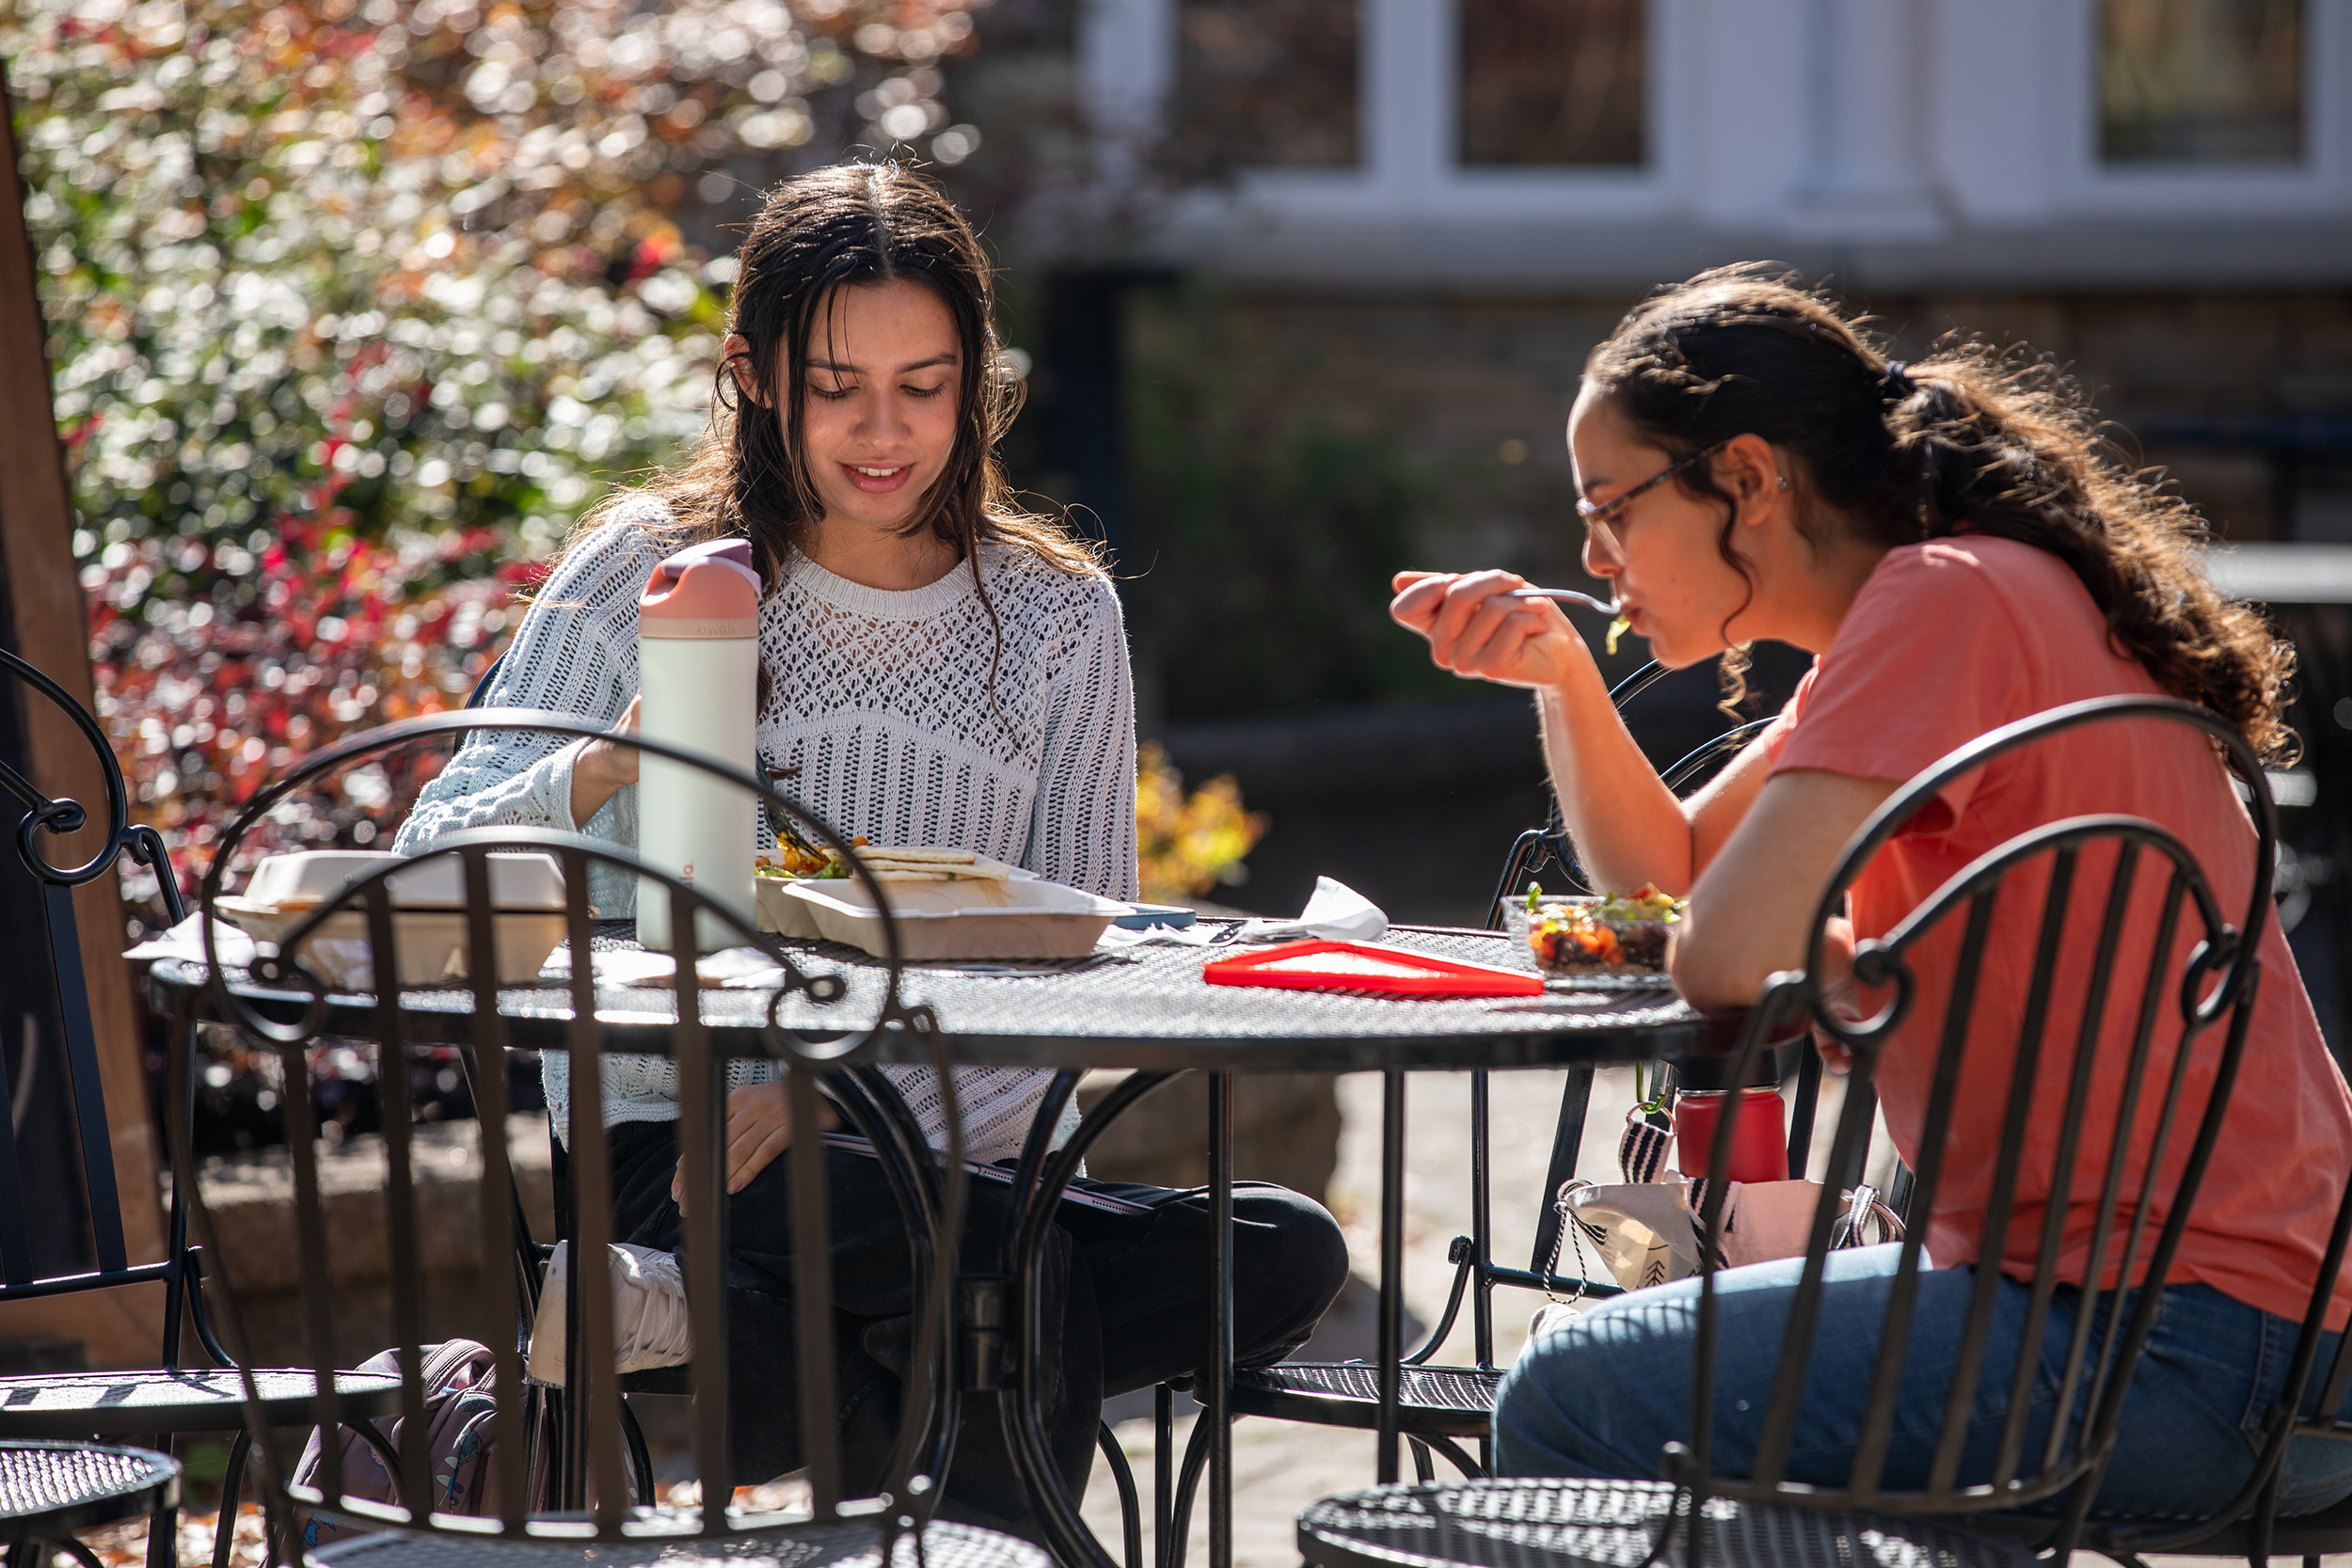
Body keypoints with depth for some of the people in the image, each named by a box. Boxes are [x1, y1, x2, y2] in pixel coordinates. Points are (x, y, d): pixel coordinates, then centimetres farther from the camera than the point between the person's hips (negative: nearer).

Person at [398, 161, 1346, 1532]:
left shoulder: (1059, 618, 8)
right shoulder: (647, 573, 3)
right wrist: (612, 764, -23)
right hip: (671, 1159, -5)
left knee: (1291, 1256, -25)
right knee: (1009, 1252, -37)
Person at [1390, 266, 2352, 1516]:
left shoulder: (1947, 599, -16)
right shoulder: (1935, 607, 16)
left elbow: (1722, 957, -23)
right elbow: (1670, 875, 21)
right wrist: (1560, 674, 7)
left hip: (2185, 1349, -10)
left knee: (1571, 1407, -15)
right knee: (1614, 1365, 19)